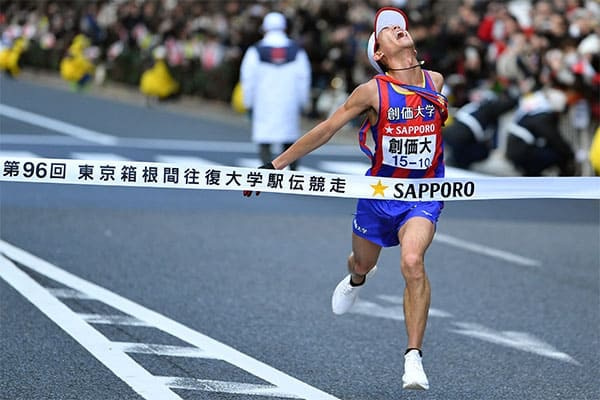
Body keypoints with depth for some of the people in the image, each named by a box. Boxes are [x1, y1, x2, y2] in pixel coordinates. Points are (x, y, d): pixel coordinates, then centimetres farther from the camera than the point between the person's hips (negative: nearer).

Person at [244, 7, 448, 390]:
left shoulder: (435, 81, -5)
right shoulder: (372, 91, -13)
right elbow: (326, 130, -7)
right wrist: (275, 165, -6)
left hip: (424, 194, 0)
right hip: (379, 193, 0)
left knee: (413, 261, -26)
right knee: (363, 263, 22)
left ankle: (414, 357, -21)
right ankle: (356, 280, 64)